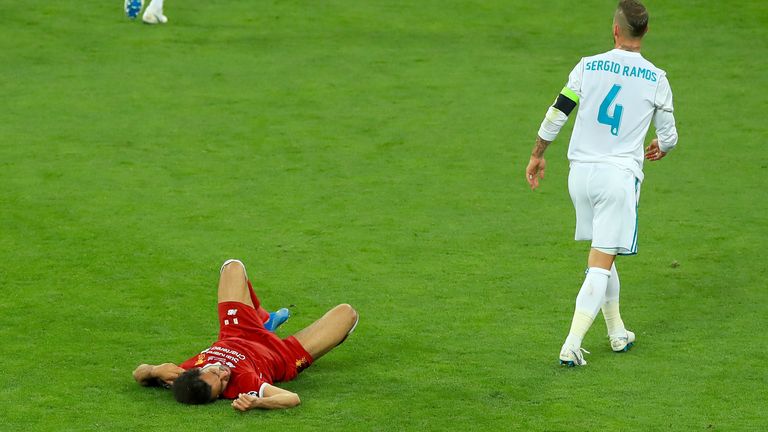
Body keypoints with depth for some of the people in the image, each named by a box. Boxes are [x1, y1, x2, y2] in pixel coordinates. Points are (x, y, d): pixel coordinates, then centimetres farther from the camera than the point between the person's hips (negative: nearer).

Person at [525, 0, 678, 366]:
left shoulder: (588, 67, 0)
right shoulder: (656, 79, -2)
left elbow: (556, 114, 2)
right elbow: (668, 136, 8)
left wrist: (537, 155, 16)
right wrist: (661, 148, 33)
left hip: (580, 172, 3)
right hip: (619, 175, -3)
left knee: (600, 255, 20)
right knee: (601, 264, -4)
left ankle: (617, 332, 30)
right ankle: (572, 346, -14)